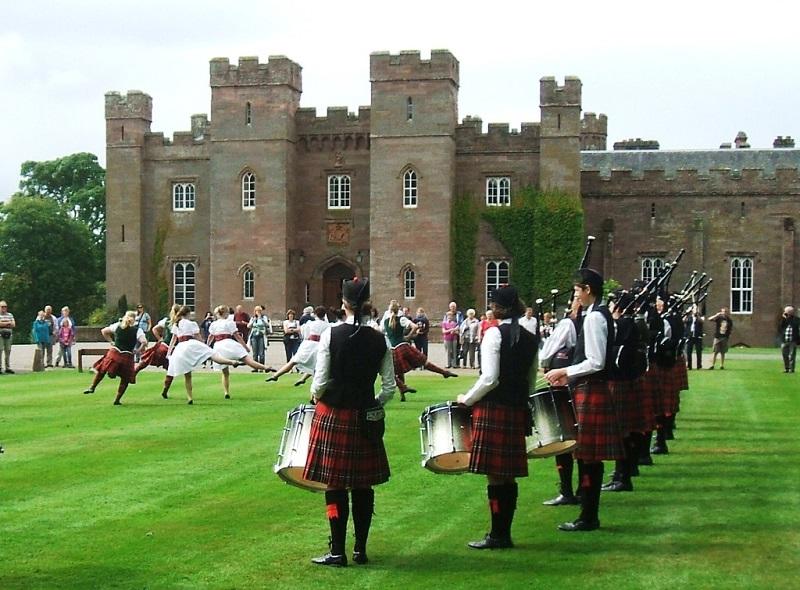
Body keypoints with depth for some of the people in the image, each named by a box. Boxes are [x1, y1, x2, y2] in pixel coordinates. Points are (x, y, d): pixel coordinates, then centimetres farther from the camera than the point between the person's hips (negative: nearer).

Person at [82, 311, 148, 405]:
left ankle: (92, 387, 22)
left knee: (101, 370, 24)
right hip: (127, 356, -2)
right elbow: (144, 342, -16)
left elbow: (103, 331, 13)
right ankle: (117, 400, 16)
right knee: (125, 379, 14)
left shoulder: (118, 325, 6)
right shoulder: (137, 330, -4)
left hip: (114, 352, 2)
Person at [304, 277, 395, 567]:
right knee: (363, 485, 11)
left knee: (335, 484, 2)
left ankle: (337, 552, 4)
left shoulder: (331, 335, -10)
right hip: (365, 418, 3)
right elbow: (389, 387, 0)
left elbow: (319, 383, -11)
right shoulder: (378, 340, -1)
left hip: (333, 415, -3)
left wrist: (316, 397, 10)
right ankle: (361, 549, 16)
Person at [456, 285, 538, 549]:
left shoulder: (494, 334, -11)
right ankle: (504, 533, 16)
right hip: (517, 410, 7)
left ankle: (497, 535, 1)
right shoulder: (529, 338, 10)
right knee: (508, 475, 11)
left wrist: (467, 399, -4)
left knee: (494, 475, -2)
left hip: (493, 410, -7)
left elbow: (489, 379, -17)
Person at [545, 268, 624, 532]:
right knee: (591, 457, 12)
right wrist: (569, 376, 16)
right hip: (595, 389, 10)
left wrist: (565, 371, -14)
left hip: (591, 392, -10)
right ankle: (590, 514, 18)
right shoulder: (600, 315, 14)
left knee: (588, 456, -5)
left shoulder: (594, 317, -16)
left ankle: (588, 517, -1)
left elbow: (596, 362, -22)